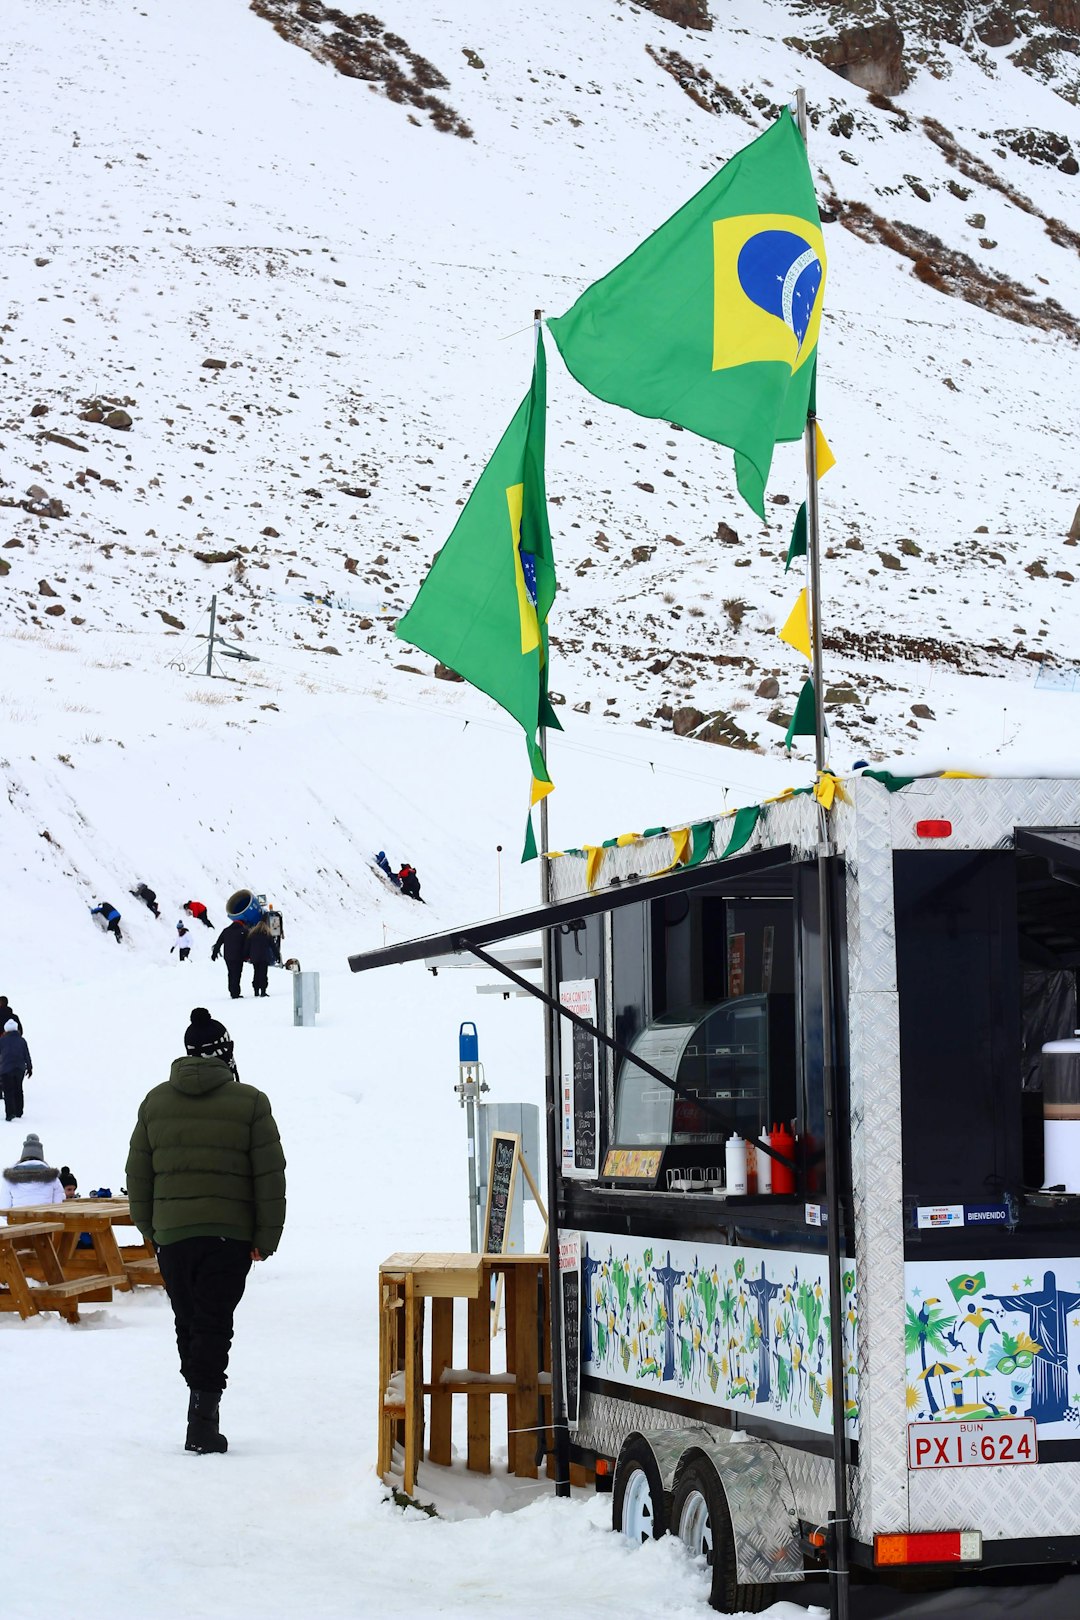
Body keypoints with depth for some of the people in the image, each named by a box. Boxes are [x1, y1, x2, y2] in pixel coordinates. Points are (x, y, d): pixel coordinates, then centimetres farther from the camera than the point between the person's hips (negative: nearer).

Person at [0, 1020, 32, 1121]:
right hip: (20, 1069, 4)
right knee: (18, 1090, 16)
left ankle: (10, 1113, -18)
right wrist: (29, 1067, 16)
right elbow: (27, 1055, 7)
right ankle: (19, 1112, 21)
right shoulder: (21, 1040, 4)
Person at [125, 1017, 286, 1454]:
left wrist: (150, 1230, 20)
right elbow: (270, 1176, -3)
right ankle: (203, 1417, -11)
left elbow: (137, 1174, 11)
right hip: (230, 1234, -2)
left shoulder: (155, 1101, 8)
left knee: (188, 1323, 14)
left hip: (171, 1235, 2)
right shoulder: (250, 1102, -2)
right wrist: (266, 1237, 2)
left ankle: (202, 1401, 18)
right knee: (214, 1324, -2)